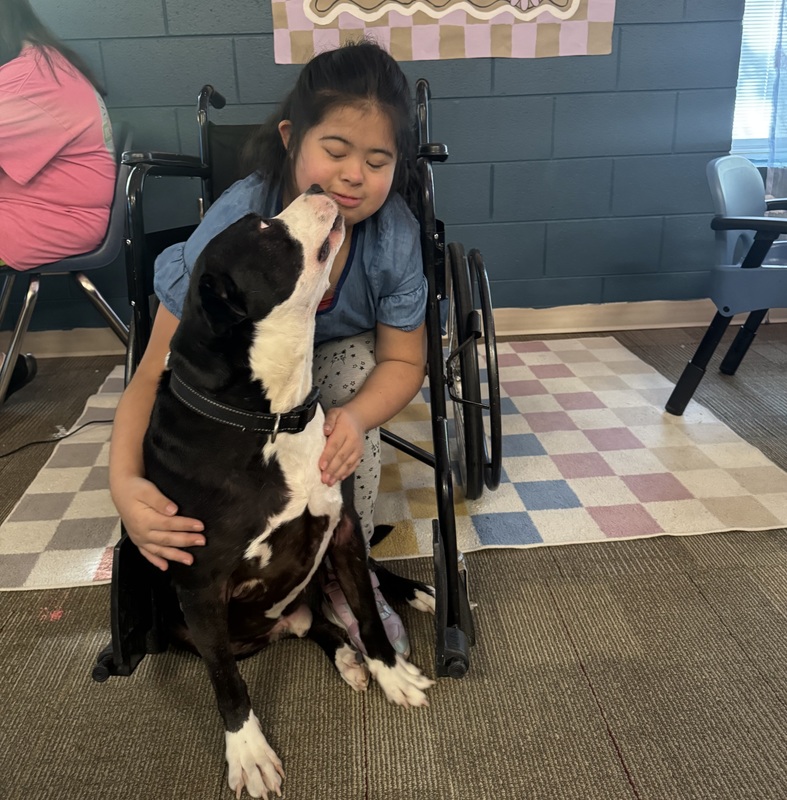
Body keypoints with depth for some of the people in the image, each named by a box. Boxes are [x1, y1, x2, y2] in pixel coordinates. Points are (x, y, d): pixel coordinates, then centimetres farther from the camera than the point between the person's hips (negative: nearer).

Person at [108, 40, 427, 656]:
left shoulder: (395, 233, -28)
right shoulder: (232, 226, -33)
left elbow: (403, 361, -17)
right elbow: (157, 374, -30)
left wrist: (354, 418, -39)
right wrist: (124, 479, -47)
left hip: (341, 358, 2)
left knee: (356, 362, -31)